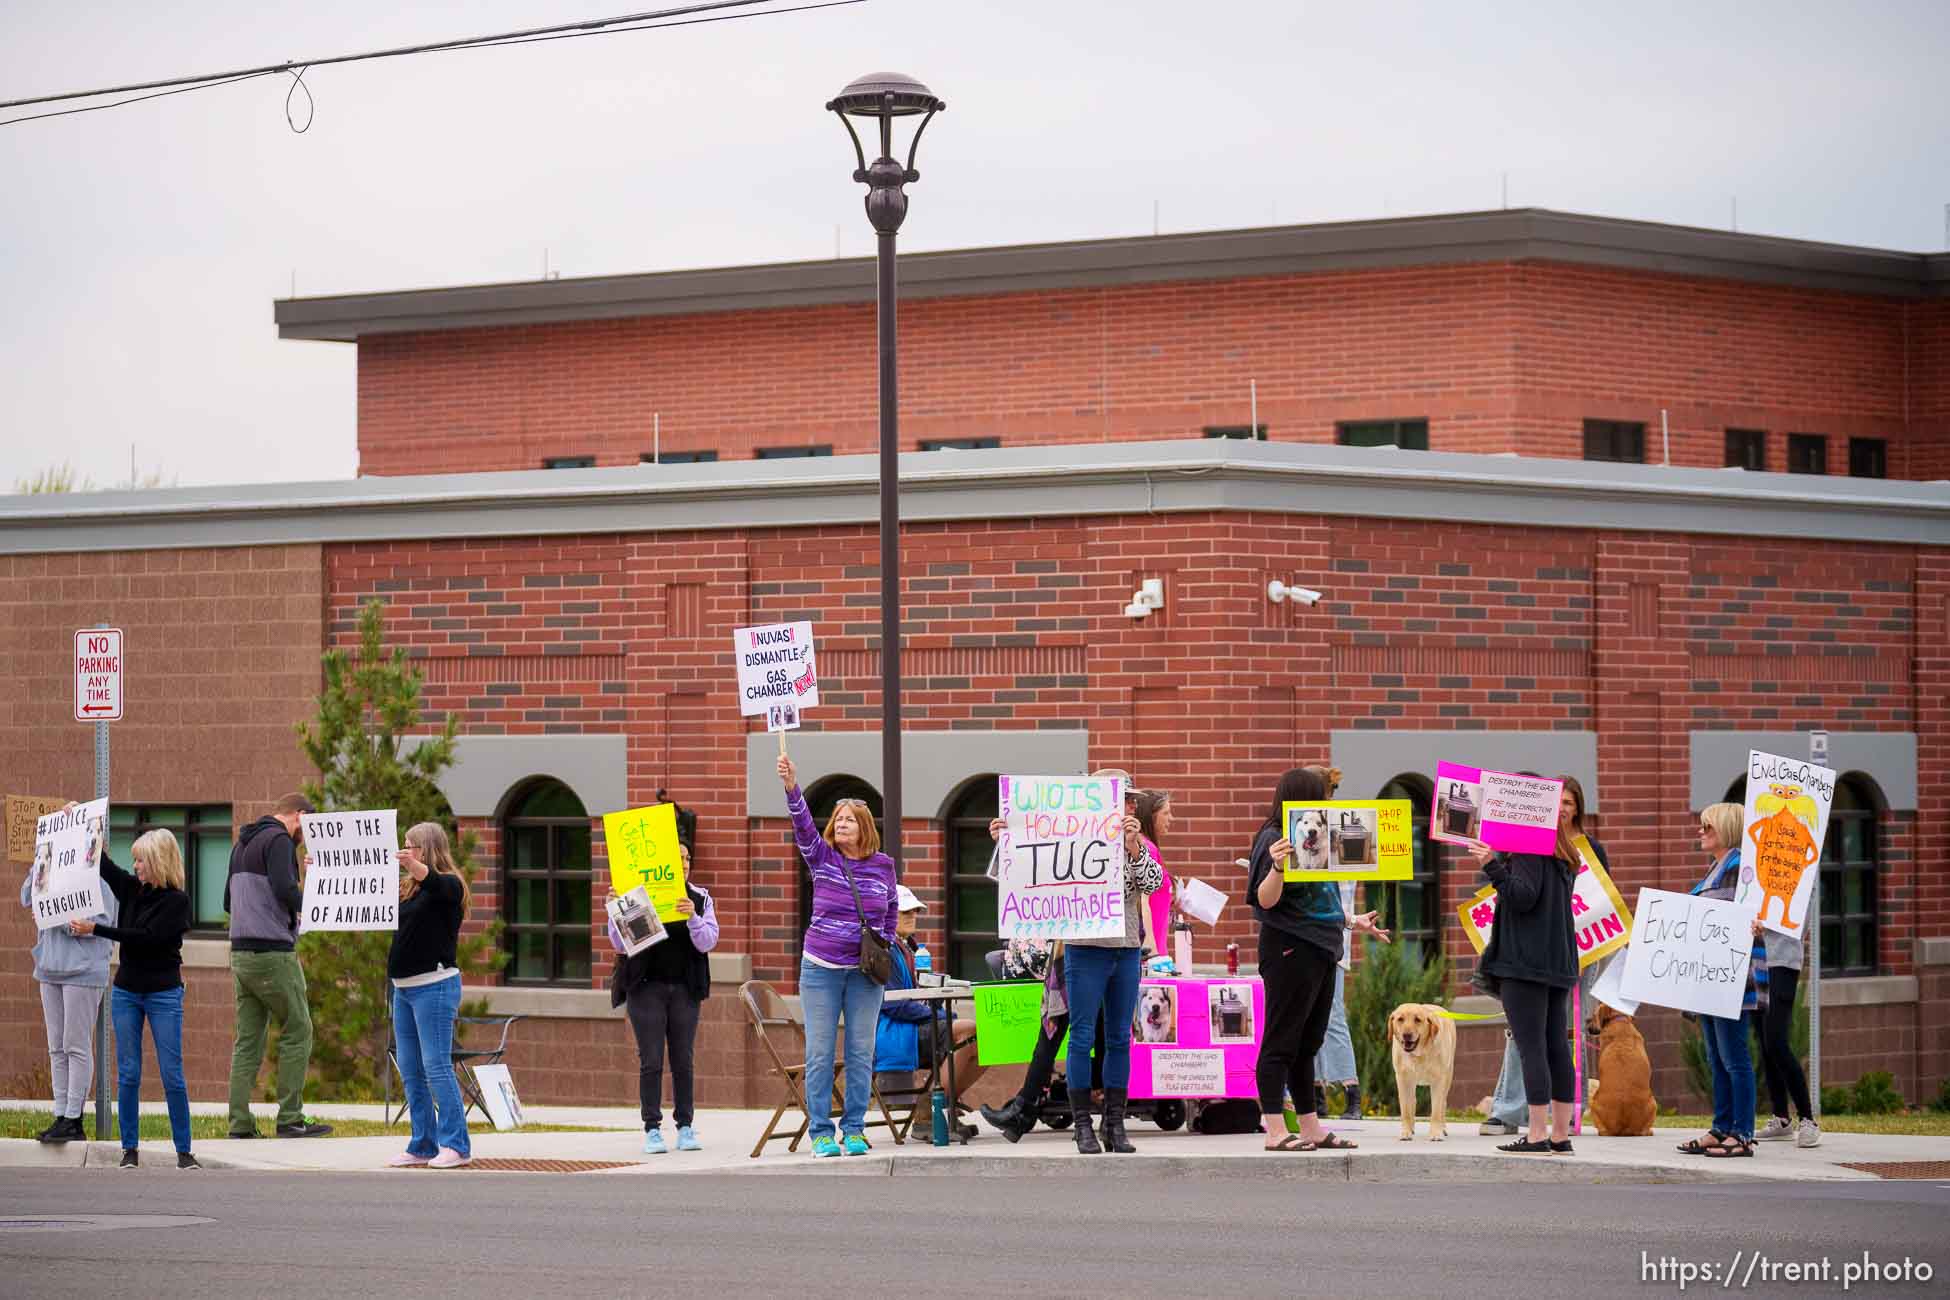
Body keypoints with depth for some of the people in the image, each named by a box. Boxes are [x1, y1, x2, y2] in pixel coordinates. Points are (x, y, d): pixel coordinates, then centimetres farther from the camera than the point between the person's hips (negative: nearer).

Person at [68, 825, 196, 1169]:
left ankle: (184, 1152, 0)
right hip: (126, 991, 5)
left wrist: (95, 930, -20)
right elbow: (102, 863, 14)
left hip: (163, 994, -5)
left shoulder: (176, 901, -11)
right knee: (128, 1074, 3)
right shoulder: (131, 889, 5)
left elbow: (147, 937, -20)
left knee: (172, 1076, -4)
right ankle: (129, 1149, 8)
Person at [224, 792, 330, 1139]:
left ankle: (240, 1123, 2)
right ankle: (290, 1118, -1)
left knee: (248, 1039, 7)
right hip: (273, 954, -8)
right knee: (297, 1032, 0)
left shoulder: (243, 844, 19)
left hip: (242, 954, 8)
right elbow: (284, 887, -24)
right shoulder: (278, 840, -9)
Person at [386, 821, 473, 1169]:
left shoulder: (449, 886, -6)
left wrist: (415, 866, -49)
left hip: (434, 985, -8)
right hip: (403, 987, 8)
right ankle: (422, 1145, 12)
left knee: (437, 1066, -11)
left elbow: (434, 884, -28)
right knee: (409, 1071, 8)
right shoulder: (404, 888, 15)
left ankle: (456, 1145, -8)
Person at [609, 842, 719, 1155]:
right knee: (651, 1061, -3)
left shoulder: (699, 897, 6)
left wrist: (692, 917, -20)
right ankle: (652, 1129, 1)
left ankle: (686, 1126, 10)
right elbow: (620, 944, -3)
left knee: (684, 1060, 4)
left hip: (685, 987, 2)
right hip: (647, 985, -2)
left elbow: (707, 943, -3)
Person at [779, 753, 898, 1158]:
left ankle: (855, 1130, 10)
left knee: (861, 1053, 2)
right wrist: (792, 787, -31)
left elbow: (892, 911, 17)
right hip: (820, 968, -1)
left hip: (865, 972, 1)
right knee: (820, 1053, -1)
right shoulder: (822, 857, 0)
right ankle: (820, 1132, 3)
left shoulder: (883, 866, 3)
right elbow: (802, 825, -16)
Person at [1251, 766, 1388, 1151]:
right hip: (1289, 950, -9)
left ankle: (1311, 1128, 16)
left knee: (1307, 1045, 12)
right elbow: (1266, 900, -16)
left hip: (1320, 950, 9)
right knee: (1281, 1043, -8)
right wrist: (1277, 867, -33)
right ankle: (1275, 1131, -9)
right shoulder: (1273, 838, -10)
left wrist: (1353, 922, 31)